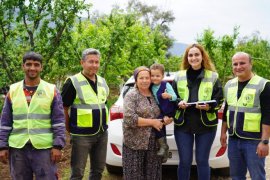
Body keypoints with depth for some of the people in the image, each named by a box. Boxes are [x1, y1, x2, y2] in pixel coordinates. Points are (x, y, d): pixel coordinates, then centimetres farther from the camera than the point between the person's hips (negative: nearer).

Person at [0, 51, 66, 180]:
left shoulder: (51, 90, 1)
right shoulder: (13, 90, 7)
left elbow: (58, 121, -2)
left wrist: (58, 146, -9)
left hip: (44, 147, -2)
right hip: (17, 148, 2)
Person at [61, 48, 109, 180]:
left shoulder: (102, 82, 10)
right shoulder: (73, 82, -11)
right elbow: (64, 108, -8)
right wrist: (69, 128, -5)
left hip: (102, 133, 7)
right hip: (82, 135, -6)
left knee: (98, 169, 16)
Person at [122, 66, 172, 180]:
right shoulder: (131, 95, -6)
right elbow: (129, 119, -17)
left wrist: (166, 120, -3)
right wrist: (152, 122, -15)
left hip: (154, 144, 5)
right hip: (135, 143, -5)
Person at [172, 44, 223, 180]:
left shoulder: (213, 77, 3)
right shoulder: (179, 76, 8)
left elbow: (219, 101, 2)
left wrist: (208, 107, -18)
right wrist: (179, 104, -11)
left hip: (206, 124, -1)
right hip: (183, 124, 1)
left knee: (202, 161, 7)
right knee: (184, 161, 6)